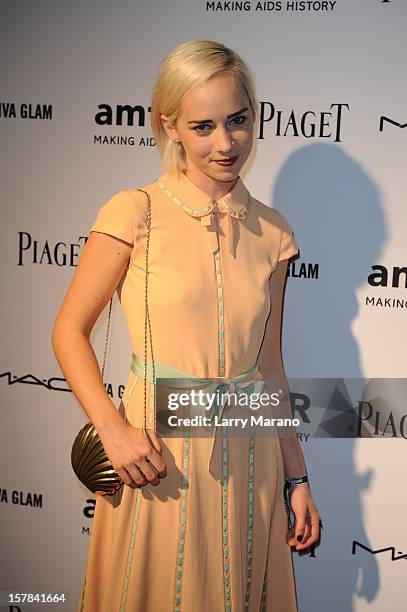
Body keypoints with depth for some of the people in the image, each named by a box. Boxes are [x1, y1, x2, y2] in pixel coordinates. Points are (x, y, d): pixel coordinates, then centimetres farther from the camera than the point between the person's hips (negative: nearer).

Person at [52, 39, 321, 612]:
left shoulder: (270, 232, 3)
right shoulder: (136, 212, -8)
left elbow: (268, 362, 8)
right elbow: (70, 331, -4)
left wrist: (298, 478, 10)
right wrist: (114, 429, -17)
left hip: (249, 455, 3)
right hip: (157, 457, -3)